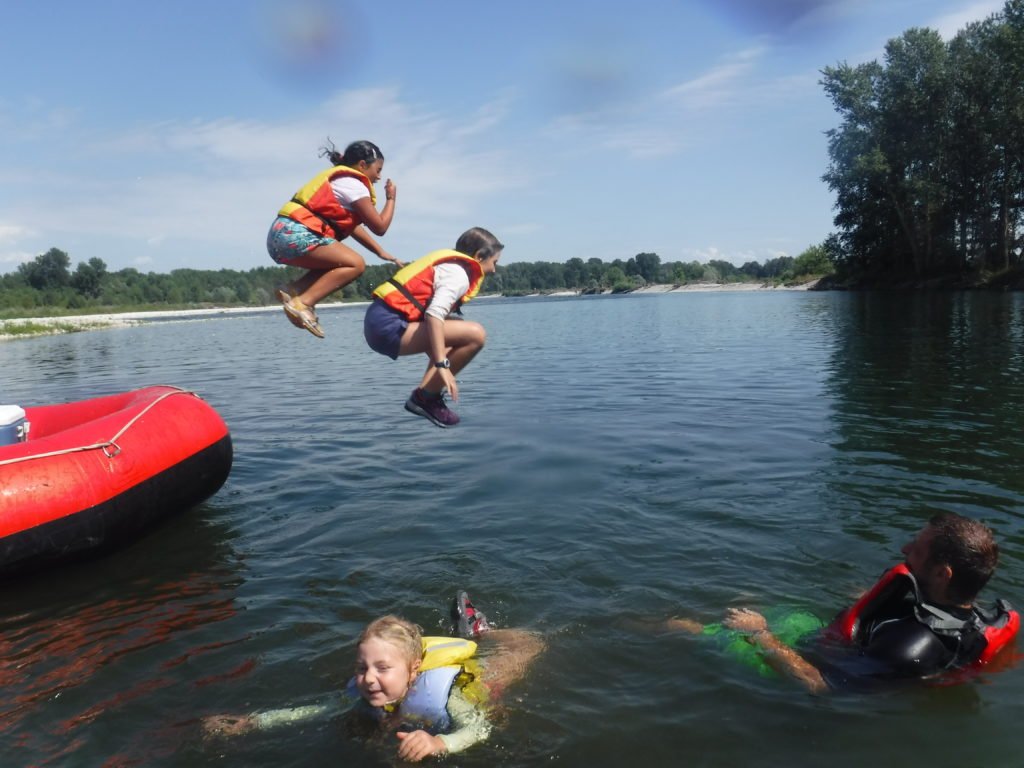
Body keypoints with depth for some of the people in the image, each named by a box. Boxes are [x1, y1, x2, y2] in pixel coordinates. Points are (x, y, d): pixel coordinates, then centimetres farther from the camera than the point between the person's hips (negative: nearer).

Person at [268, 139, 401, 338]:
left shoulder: (340, 180, 27)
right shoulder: (354, 184, -3)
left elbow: (352, 225, 28)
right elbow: (379, 227, -3)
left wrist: (381, 252, 23)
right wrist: (391, 198, 14)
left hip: (282, 232, 10)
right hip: (295, 234, -10)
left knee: (339, 265, 18)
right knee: (355, 264, -11)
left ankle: (293, 290, 2)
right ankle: (303, 303, -20)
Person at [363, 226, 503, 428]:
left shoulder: (448, 264, 20)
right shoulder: (459, 275, -8)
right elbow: (434, 315, -24)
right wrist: (442, 365, -26)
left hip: (379, 320, 10)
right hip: (389, 326, -10)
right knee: (475, 335, -16)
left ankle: (427, 394, 16)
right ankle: (425, 397, -6)